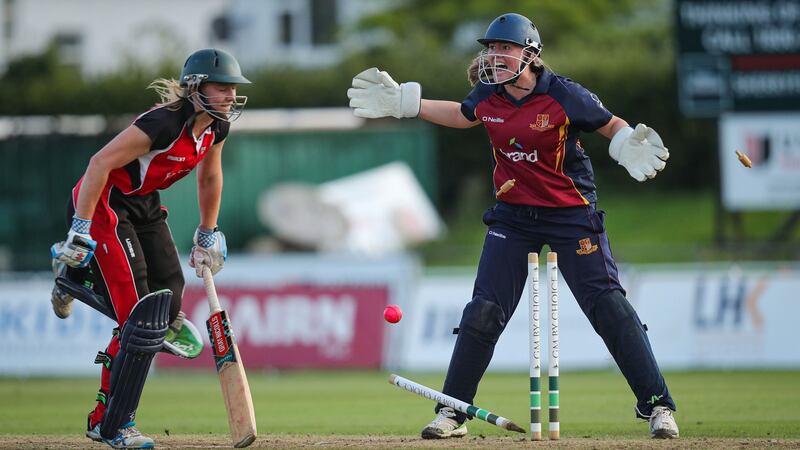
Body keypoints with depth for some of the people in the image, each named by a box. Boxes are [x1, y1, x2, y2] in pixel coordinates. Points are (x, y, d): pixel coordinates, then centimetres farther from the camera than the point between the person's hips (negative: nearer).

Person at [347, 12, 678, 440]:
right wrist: (403, 102, 17)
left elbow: (612, 127, -8)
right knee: (483, 312, 2)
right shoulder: (487, 95, -3)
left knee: (607, 305, -10)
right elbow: (463, 116, 19)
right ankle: (451, 413, 12)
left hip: (571, 214, -4)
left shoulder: (564, 96, -17)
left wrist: (631, 147, -30)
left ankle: (657, 405, -4)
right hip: (513, 216, 4)